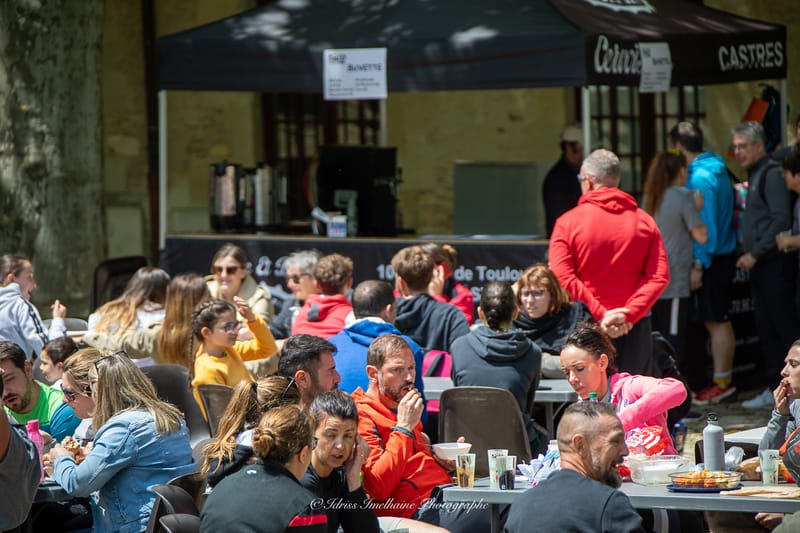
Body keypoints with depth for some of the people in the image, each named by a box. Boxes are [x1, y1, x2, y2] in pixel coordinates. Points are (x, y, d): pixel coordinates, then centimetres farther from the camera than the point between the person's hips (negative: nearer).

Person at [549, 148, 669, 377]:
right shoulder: (645, 222, 5)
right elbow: (660, 276, -5)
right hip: (635, 326, 2)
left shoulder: (568, 223, -1)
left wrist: (600, 315, -12)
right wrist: (628, 313, -11)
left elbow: (563, 277, -11)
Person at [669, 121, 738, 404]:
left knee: (716, 322, -4)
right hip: (723, 253, 9)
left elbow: (705, 226, -20)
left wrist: (699, 265, -19)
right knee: (719, 320, 12)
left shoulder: (700, 178, -17)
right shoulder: (718, 170, 12)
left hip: (710, 258, -9)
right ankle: (723, 378, 16)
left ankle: (721, 383, -1)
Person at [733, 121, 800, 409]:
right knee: (766, 328, 11)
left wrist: (755, 253, -16)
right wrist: (748, 253, 13)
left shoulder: (772, 174, -11)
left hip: (775, 263, -10)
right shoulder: (754, 175, 18)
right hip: (760, 265, 10)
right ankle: (773, 390, 15)